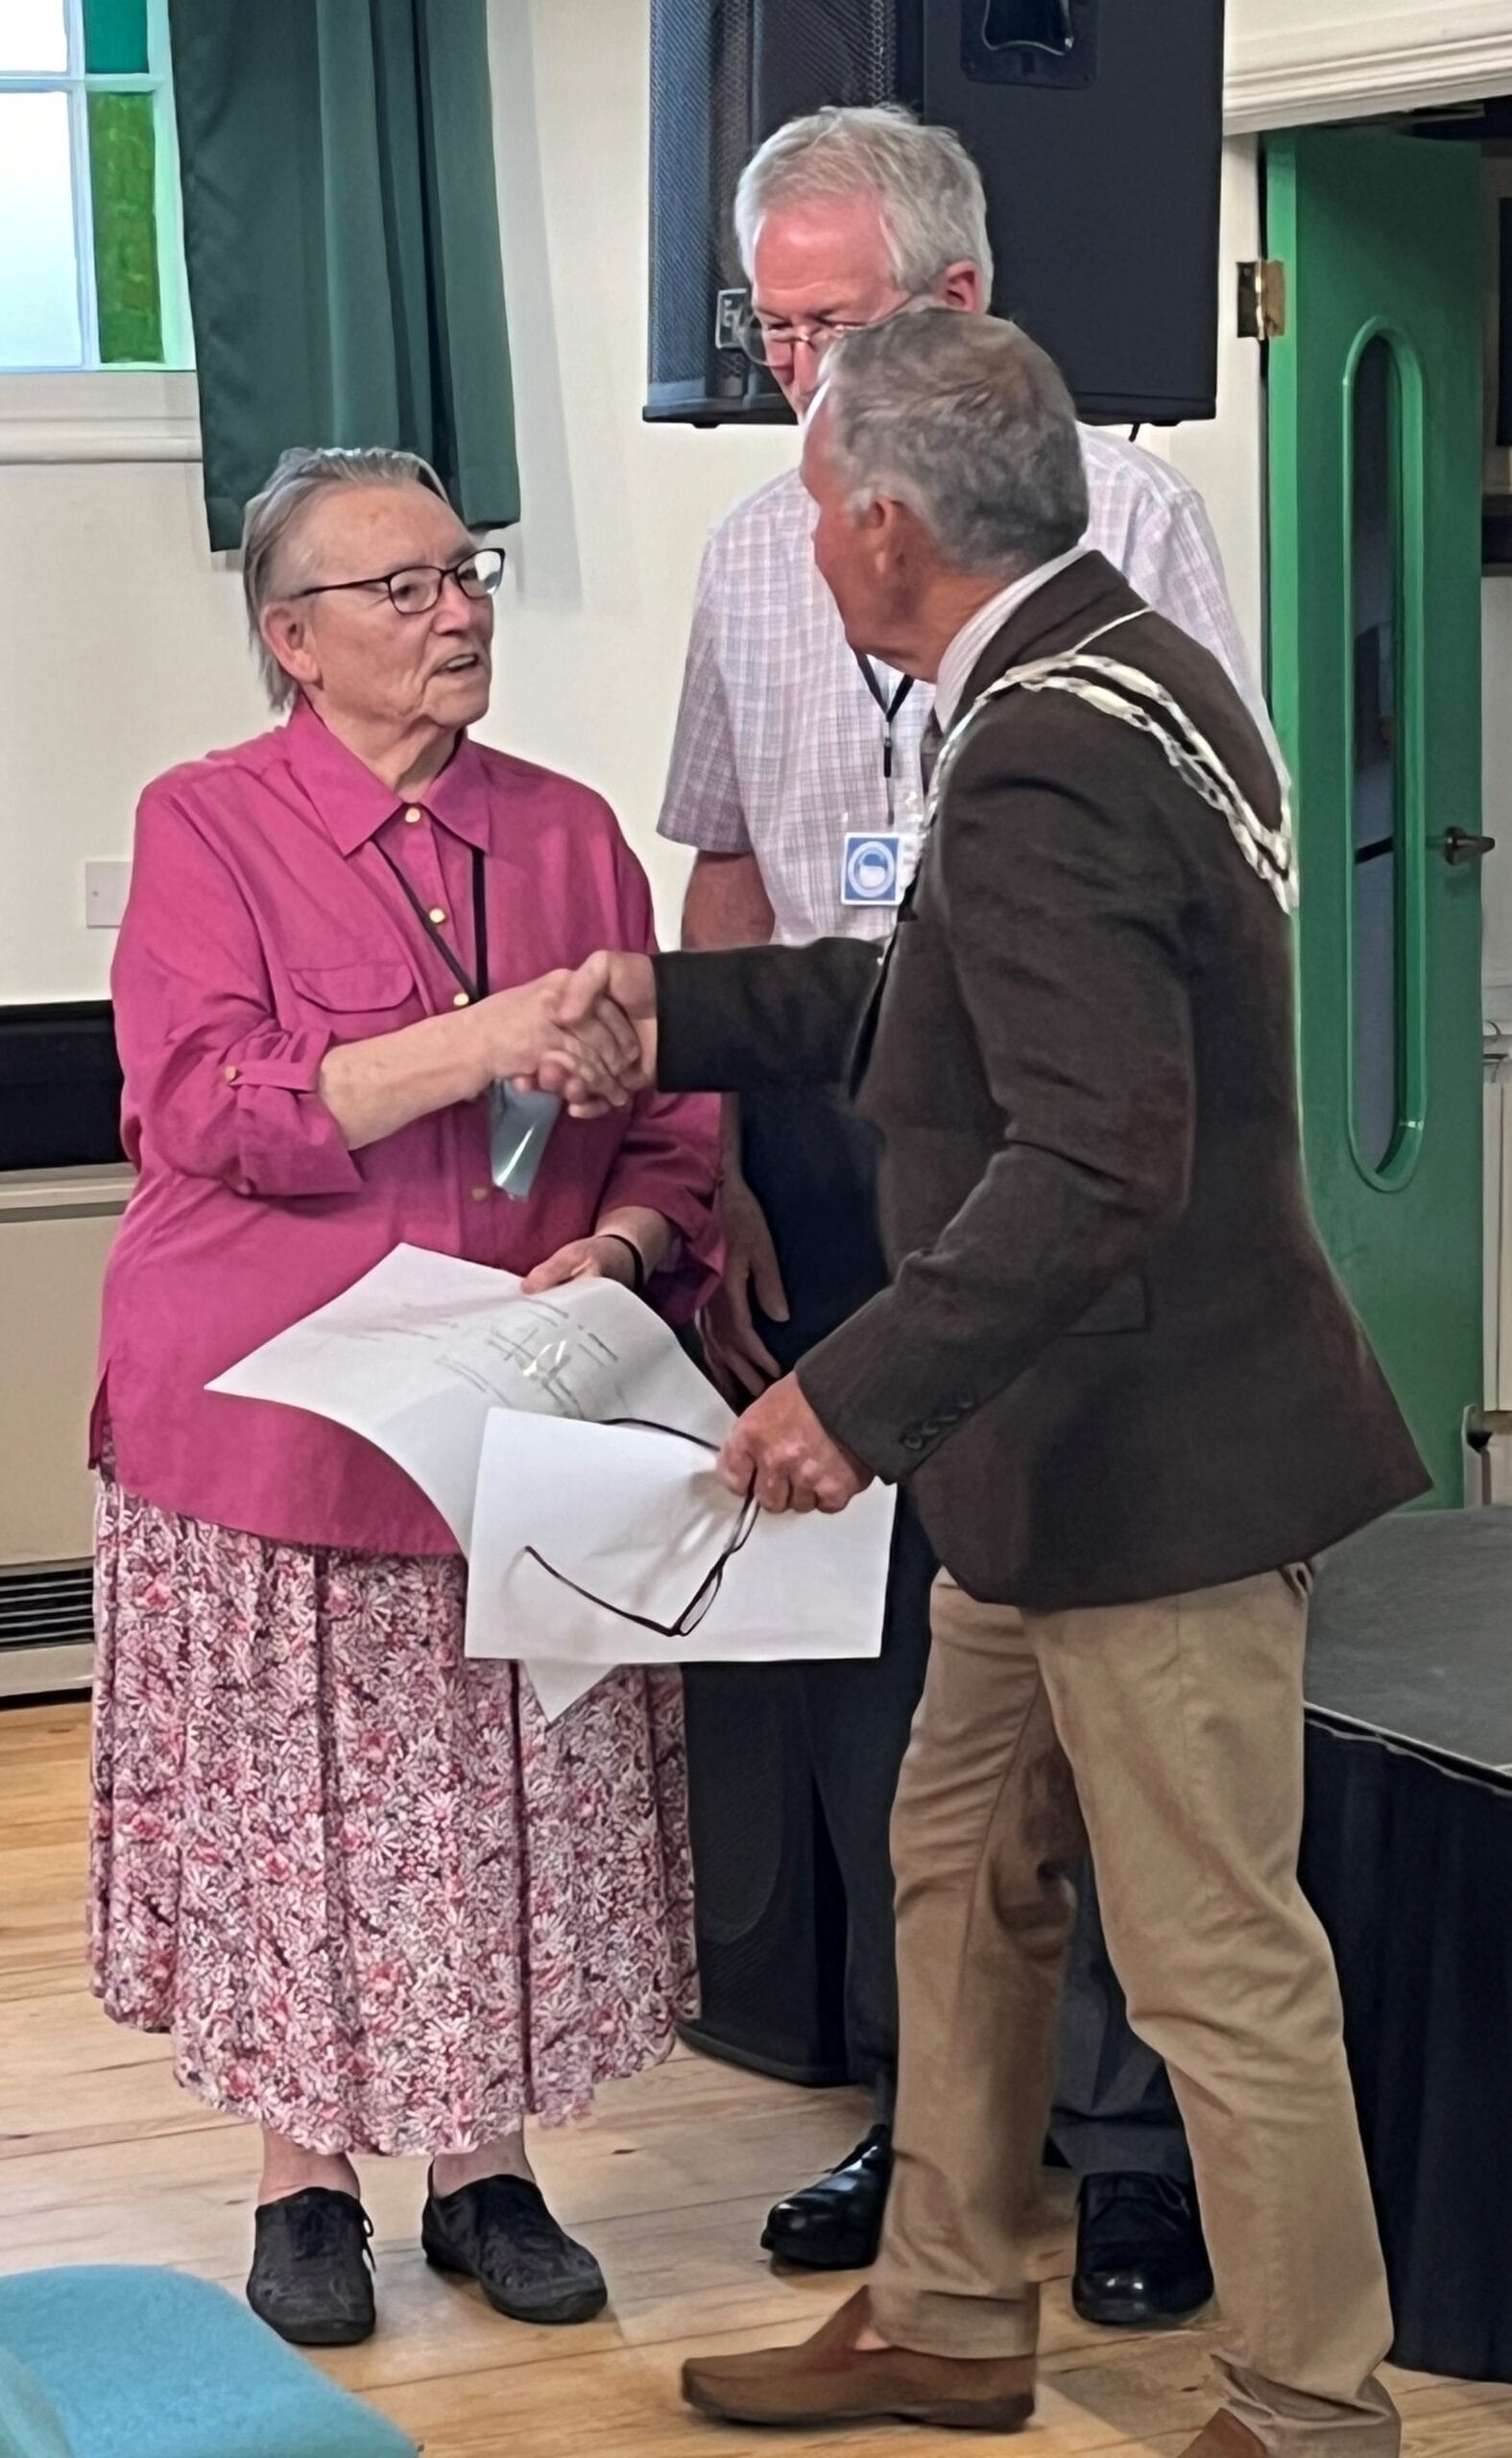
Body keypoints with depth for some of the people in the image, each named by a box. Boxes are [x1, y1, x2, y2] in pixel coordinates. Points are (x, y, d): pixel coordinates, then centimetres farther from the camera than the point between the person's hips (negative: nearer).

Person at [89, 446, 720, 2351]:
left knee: (514, 1807, 5)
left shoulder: (568, 833, 9)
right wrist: (479, 1046, -22)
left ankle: (486, 2172, 21)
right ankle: (303, 2181, 19)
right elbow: (203, 1111, -14)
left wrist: (623, 1245, -11)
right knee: (291, 1810, 4)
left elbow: (672, 1123, 10)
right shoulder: (207, 826, -3)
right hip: (272, 1424, -3)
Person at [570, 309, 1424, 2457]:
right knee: (967, 1868, 22)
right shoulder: (1128, 672, 8)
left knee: (1220, 1962, 2)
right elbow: (954, 1002, 17)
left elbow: (1097, 1162, -32)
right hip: (1077, 1449, 11)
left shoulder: (1044, 769, -24)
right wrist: (681, 1003, 15)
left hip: (1155, 1456, -11)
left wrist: (863, 1394, -33)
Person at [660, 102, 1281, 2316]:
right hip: (832, 1150, 5)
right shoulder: (755, 554, 11)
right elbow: (730, 876, 14)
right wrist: (724, 1180, 8)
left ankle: (1134, 2134, 8)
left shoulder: (1123, 510, -4)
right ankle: (922, 2100, 22)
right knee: (867, 1640, 9)